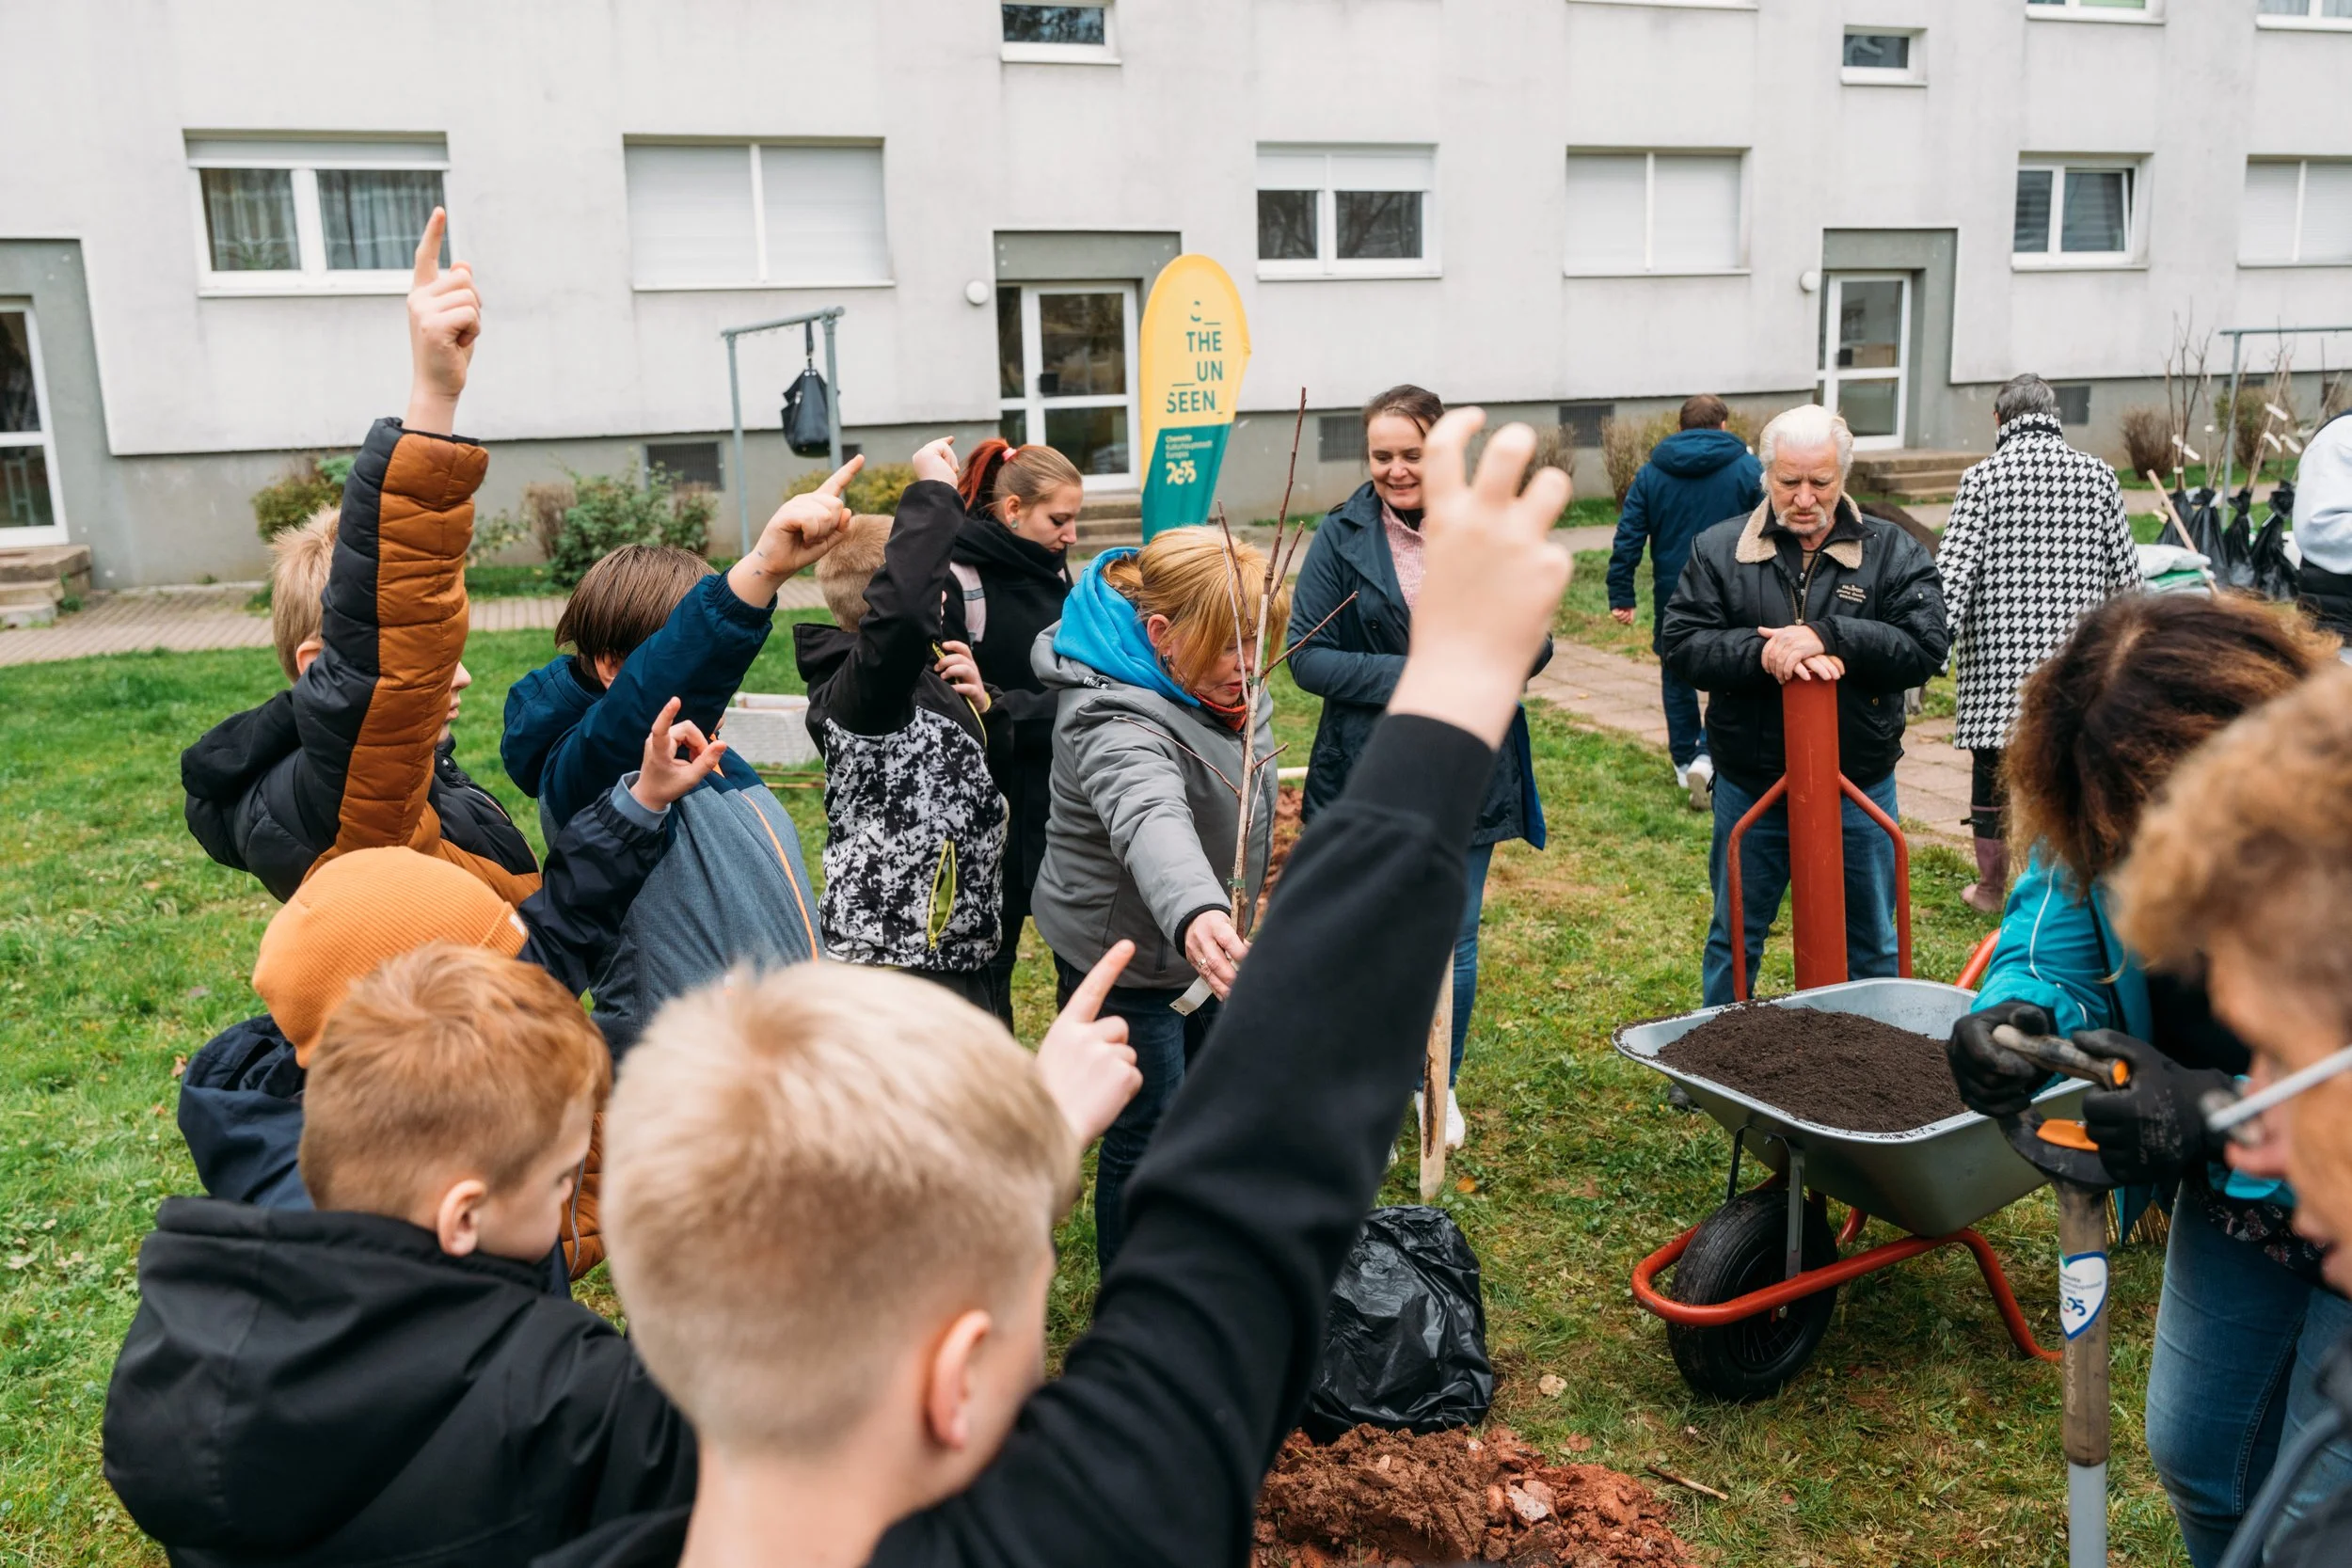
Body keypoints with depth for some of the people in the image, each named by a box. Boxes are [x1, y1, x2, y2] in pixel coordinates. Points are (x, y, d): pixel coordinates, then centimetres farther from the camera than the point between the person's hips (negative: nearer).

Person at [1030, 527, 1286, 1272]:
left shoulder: (1219, 687, -7)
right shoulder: (1119, 726, -37)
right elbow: (1151, 821, -59)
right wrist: (1194, 916, -77)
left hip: (1202, 941, 9)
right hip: (1125, 960, -9)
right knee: (1147, 1136, 4)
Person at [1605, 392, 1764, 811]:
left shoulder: (1651, 473, 3)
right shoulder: (1749, 469, -2)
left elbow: (1628, 538, -2)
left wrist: (1621, 596, 1)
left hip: (1672, 596, 2)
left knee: (1677, 677, 17)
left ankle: (1684, 761, 24)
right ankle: (1708, 755, -11)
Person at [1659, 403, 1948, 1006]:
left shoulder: (1891, 551, -1)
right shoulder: (1718, 549, -2)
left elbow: (1926, 645, -12)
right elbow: (1679, 642, -9)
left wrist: (1828, 635, -24)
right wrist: (1762, 653, -25)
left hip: (1859, 790, 0)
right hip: (1750, 788, 0)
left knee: (1872, 945, 15)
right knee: (1734, 939, 15)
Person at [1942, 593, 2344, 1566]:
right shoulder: (2110, 805, -19)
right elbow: (2049, 951, -9)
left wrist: (2215, 1114, -43)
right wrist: (2016, 1014, -31)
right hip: (2232, 1203, 5)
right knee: (2195, 1457, 20)